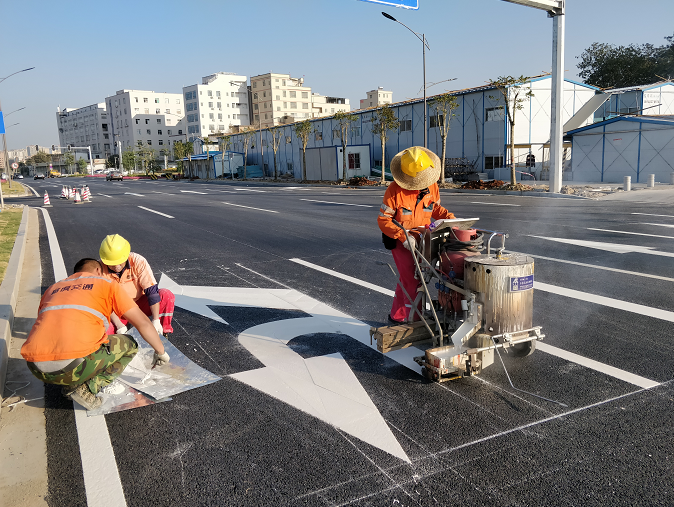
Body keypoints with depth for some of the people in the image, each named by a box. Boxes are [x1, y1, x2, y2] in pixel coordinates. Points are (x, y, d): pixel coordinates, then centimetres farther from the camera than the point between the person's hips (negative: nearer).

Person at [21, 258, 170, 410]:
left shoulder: (53, 289, 29)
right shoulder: (106, 284, 14)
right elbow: (143, 323, 10)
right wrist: (161, 352, 26)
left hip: (36, 368, 6)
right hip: (73, 365, -6)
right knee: (129, 345, 17)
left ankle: (72, 384, 12)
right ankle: (87, 389, -1)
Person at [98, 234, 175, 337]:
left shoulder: (138, 261, -22)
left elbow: (152, 291, -22)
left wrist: (155, 321, -27)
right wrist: (119, 326, -28)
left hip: (140, 304, 0)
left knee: (167, 295, -25)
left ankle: (161, 333, -10)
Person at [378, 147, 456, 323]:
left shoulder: (432, 186, -4)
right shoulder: (395, 190, -20)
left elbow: (435, 208, 13)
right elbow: (383, 220, -17)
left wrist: (450, 218, -6)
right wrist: (403, 237, -30)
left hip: (421, 238, 5)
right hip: (400, 241, -5)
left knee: (407, 280, 15)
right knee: (413, 281, -12)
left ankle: (397, 316, 31)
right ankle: (415, 321, 0)